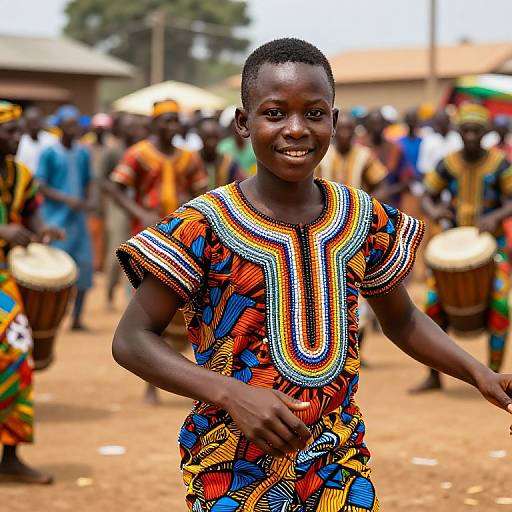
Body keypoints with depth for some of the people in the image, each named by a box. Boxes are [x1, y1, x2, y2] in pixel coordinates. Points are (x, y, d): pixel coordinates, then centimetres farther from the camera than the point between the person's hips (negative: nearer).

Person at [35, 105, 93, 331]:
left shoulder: (83, 153, 11)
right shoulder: (49, 154, -5)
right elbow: (42, 187, -9)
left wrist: (84, 203, 0)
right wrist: (67, 200, -20)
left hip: (78, 218, 5)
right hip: (56, 219, -5)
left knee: (84, 263, 1)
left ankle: (77, 318, 11)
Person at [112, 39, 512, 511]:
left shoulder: (366, 220, -1)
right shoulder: (204, 227, -14)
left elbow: (402, 320, 15)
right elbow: (132, 339, -13)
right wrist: (231, 394, -26)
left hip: (340, 464, 4)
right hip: (234, 470, -3)